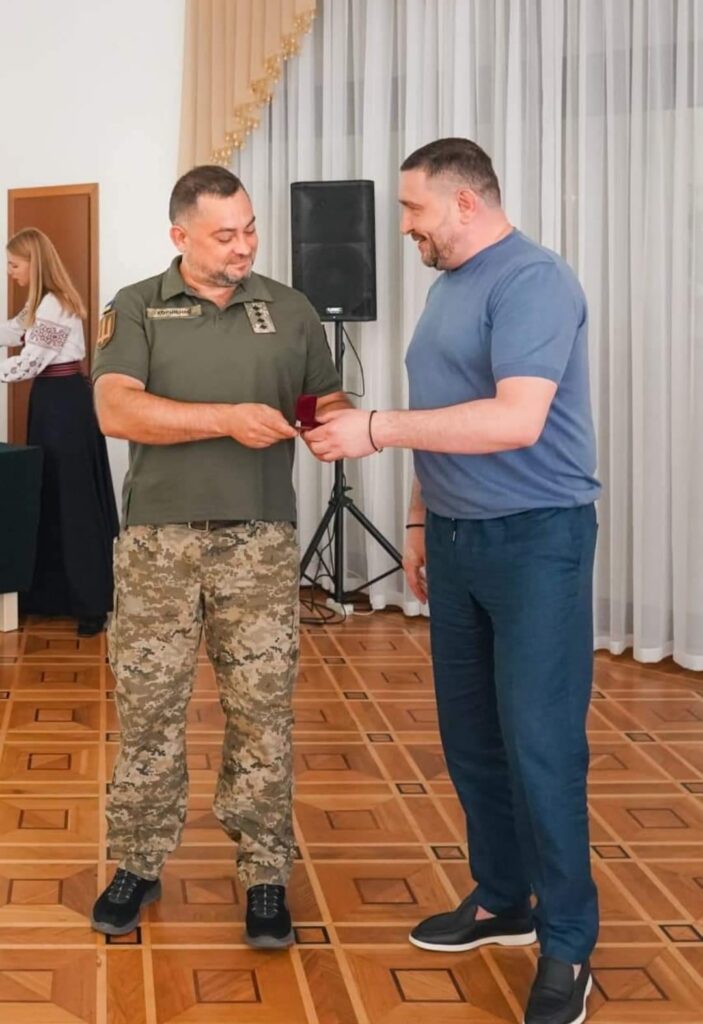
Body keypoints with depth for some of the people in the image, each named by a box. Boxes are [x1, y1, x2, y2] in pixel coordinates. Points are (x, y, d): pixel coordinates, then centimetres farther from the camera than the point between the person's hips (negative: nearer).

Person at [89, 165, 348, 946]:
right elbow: (116, 412, -14)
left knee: (261, 711, 3)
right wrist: (228, 419, -22)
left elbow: (330, 401, 13)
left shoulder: (289, 311, 7)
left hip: (260, 541, 1)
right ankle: (138, 866, 21)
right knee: (147, 707, 6)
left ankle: (265, 876, 14)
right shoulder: (136, 309, 1)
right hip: (158, 539, -1)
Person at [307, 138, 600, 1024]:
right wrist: (420, 520, 19)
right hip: (456, 539, 9)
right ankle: (500, 901, 26)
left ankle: (566, 943, 5)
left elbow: (516, 421, -27)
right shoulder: (448, 287, 13)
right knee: (469, 733, 12)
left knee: (538, 743, -6)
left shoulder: (533, 280, -16)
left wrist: (376, 430, -25)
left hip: (535, 540, -9)